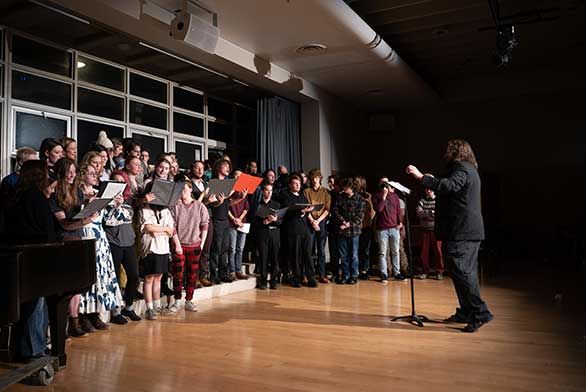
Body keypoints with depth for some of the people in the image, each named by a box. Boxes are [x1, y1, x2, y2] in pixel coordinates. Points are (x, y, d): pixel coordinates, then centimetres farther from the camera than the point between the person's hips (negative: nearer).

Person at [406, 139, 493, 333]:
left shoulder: (461, 169, -11)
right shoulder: (469, 169, 23)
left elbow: (449, 186, -32)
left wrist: (421, 177, -34)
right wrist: (435, 182, 27)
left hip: (461, 232, -11)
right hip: (470, 231, 11)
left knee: (461, 271, -11)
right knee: (467, 272, 13)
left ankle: (480, 313, -8)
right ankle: (467, 312, 21)